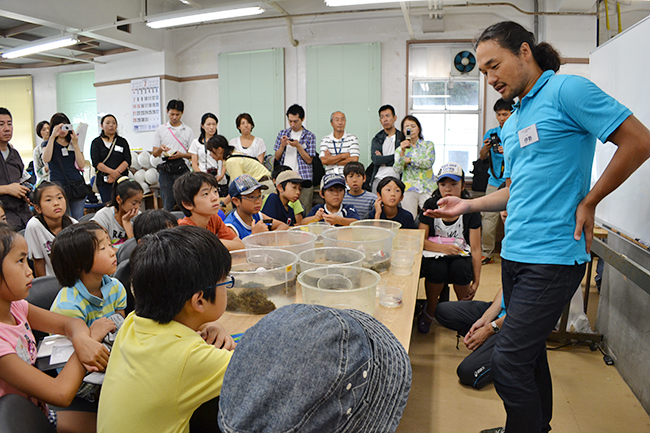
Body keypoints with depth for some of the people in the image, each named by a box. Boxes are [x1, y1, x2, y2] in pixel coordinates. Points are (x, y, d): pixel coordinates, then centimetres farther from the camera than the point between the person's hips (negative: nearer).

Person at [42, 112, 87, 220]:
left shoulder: (73, 144, 16)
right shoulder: (49, 144, 9)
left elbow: (82, 165, 3)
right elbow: (46, 159, -14)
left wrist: (75, 144, -3)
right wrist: (52, 137, -12)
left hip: (77, 187, 3)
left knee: (78, 221, 2)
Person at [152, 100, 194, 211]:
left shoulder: (188, 131, 10)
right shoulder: (160, 130, 10)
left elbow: (192, 155, 7)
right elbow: (154, 154, 9)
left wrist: (181, 154, -12)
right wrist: (160, 149, -12)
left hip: (182, 169, 0)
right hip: (166, 170, 1)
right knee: (167, 205, 1)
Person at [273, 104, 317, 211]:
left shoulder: (309, 136, 3)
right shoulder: (282, 133, 13)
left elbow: (309, 160, -2)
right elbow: (277, 158, 12)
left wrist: (298, 146, -13)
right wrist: (282, 145, -6)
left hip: (303, 178, -2)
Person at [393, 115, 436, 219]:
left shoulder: (428, 145, 10)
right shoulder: (400, 149, 12)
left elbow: (428, 163, -7)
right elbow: (397, 170, -2)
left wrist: (409, 160, -4)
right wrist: (402, 153, -15)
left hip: (427, 188, -1)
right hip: (408, 188, 1)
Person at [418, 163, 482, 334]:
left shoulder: (470, 210, -3)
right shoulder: (431, 206, -1)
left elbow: (475, 249, -5)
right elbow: (421, 240, 0)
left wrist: (476, 281, -13)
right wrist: (443, 248, -19)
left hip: (460, 256, 0)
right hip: (434, 254, 0)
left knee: (460, 269, -35)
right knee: (438, 269, -35)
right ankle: (429, 311, -6)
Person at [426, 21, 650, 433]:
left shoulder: (567, 90, -7)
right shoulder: (511, 124, 17)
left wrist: (588, 202, -8)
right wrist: (468, 205, 14)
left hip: (553, 257, -8)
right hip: (514, 254, 8)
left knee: (508, 361, -8)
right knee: (530, 352, 18)